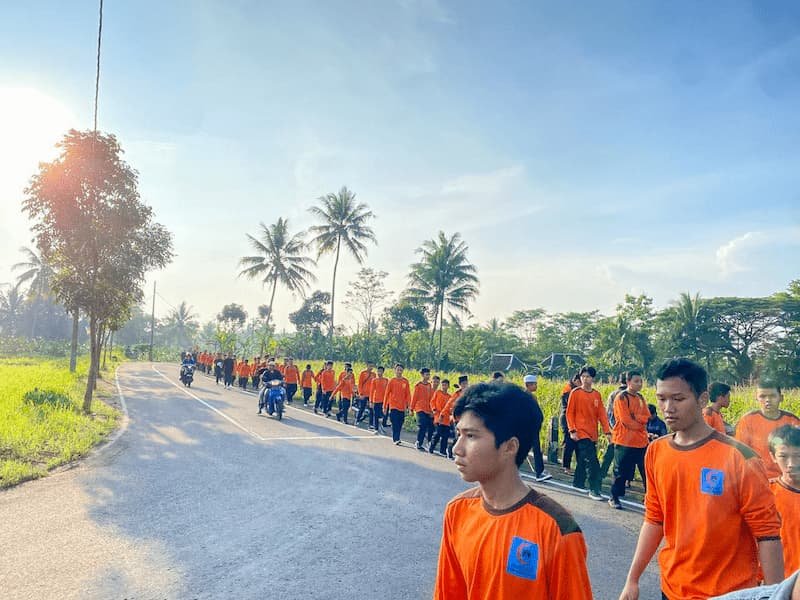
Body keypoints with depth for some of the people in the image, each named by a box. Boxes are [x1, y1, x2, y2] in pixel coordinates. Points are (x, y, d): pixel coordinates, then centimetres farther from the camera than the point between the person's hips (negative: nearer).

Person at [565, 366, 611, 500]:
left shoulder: (597, 395, 6)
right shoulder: (575, 393, -6)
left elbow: (601, 414, 5)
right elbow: (570, 413, -6)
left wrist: (607, 431, -3)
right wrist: (572, 430, -13)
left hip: (592, 434, 5)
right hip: (581, 432, -5)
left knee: (583, 460, 16)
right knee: (592, 462, -13)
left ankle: (578, 483, 33)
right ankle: (594, 490, -7)